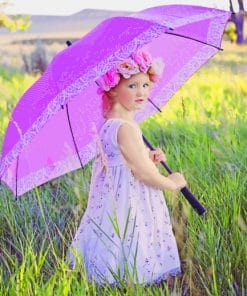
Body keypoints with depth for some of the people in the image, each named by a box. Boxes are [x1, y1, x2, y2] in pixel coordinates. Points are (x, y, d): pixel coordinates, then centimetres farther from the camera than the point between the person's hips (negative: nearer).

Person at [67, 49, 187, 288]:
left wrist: (149, 159, 8)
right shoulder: (126, 128, -24)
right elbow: (143, 173, -22)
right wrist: (172, 183, -6)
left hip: (113, 197, 10)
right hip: (128, 204, -10)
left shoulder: (109, 123, 7)